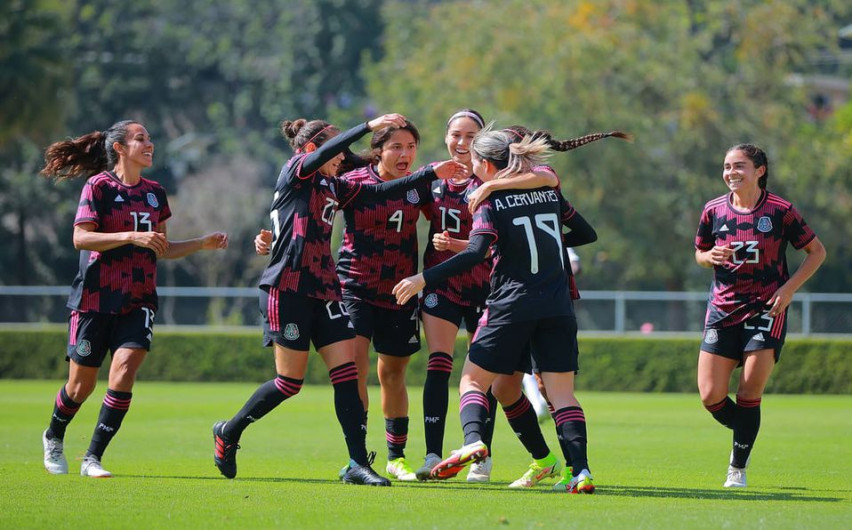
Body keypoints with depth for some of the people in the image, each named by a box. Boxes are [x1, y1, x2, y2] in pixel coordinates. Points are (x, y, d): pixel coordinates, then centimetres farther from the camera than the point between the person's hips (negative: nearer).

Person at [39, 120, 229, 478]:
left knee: (124, 371, -17)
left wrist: (203, 244, 10)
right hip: (95, 298, -4)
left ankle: (93, 459, -9)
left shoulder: (154, 193, 13)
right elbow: (81, 237, -15)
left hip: (138, 301, 4)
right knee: (81, 385, 3)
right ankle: (54, 438, 33)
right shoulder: (99, 186, -5)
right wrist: (132, 236, -22)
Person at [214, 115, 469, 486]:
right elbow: (322, 154, -22)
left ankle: (358, 463, -5)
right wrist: (370, 126, -30)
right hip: (287, 290, -7)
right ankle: (228, 432, 17)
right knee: (290, 381, -4)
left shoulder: (333, 187, 18)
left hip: (324, 291, 7)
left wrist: (433, 173, 12)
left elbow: (380, 192, 18)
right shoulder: (294, 172, -2)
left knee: (347, 374, -4)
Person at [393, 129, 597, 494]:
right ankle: (580, 470, -16)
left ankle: (473, 440, -17)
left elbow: (476, 254, -18)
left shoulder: (491, 201, -5)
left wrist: (423, 279, -17)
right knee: (562, 392, 2)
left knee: (473, 379, 9)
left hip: (511, 306, -4)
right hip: (558, 307, 4)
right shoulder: (548, 188, 10)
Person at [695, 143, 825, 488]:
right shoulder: (714, 211, 2)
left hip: (766, 309, -3)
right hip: (723, 310, 3)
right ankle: (744, 434, 27)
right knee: (710, 396, -4)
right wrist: (710, 257, -7)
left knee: (749, 392, -10)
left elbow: (817, 251, 3)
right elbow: (700, 253, 17)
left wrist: (789, 288, -9)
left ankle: (738, 466, 7)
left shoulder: (780, 211, -6)